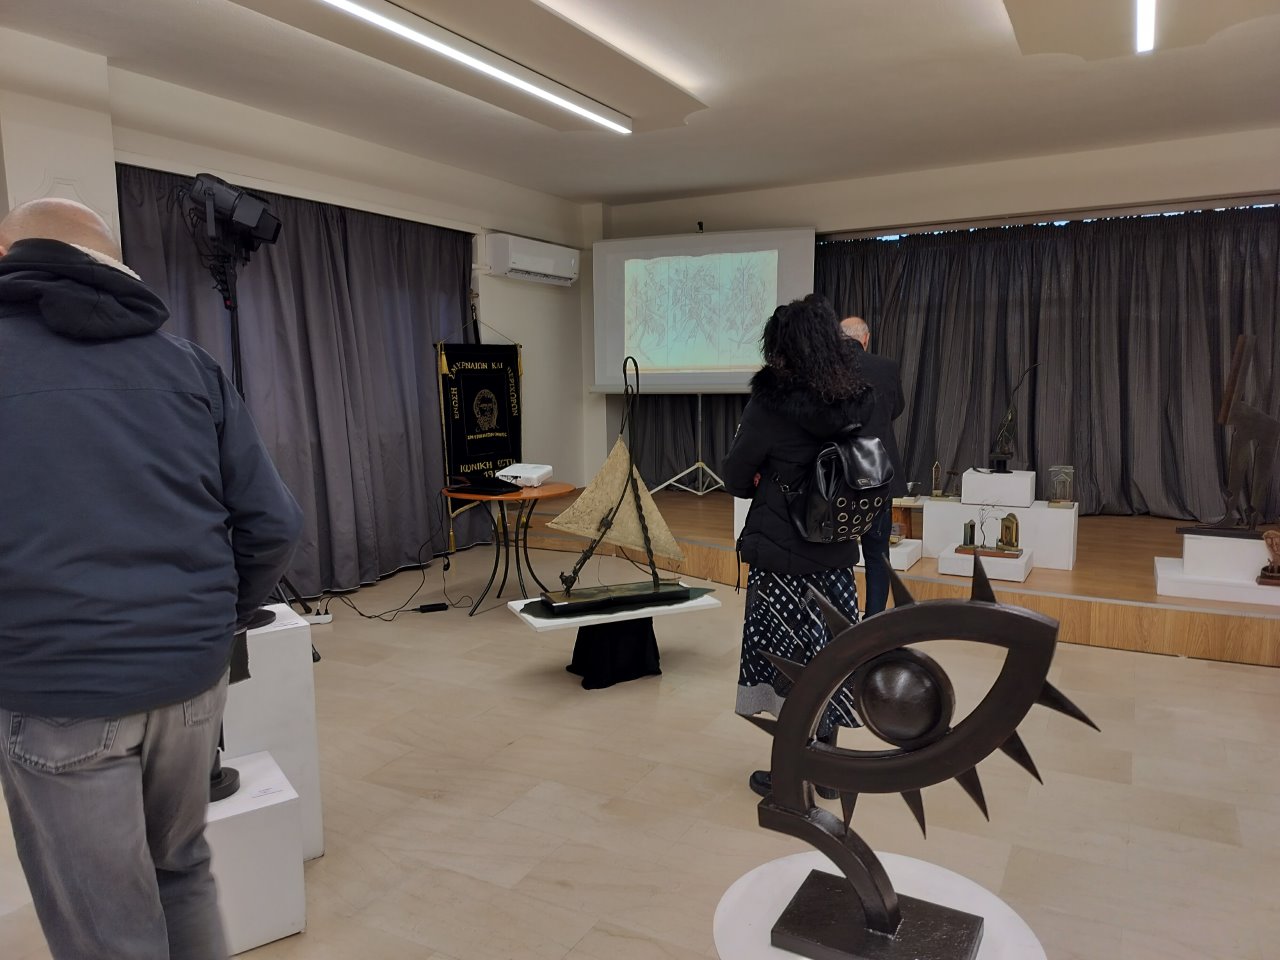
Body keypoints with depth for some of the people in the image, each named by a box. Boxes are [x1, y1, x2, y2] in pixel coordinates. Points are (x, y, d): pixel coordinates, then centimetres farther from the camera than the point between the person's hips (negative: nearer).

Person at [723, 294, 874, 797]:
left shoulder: (771, 403, -16)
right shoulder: (856, 402, -1)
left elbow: (735, 478, -6)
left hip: (782, 555, -5)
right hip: (836, 554, 5)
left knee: (788, 661, 7)